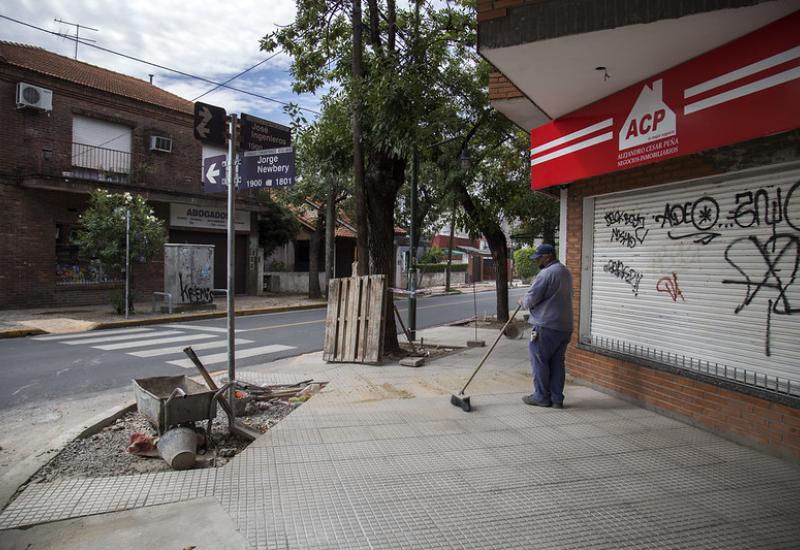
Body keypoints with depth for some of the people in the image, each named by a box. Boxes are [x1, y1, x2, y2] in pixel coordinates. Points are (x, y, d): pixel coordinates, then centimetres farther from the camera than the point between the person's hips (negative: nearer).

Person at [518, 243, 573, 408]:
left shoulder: (546, 273, -15)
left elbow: (531, 299, -15)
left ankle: (542, 397, 9)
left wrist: (522, 301, 7)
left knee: (539, 361, 2)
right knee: (557, 362, 12)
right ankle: (557, 398, 16)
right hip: (565, 326, 9)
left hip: (546, 326, -9)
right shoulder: (566, 272, 16)